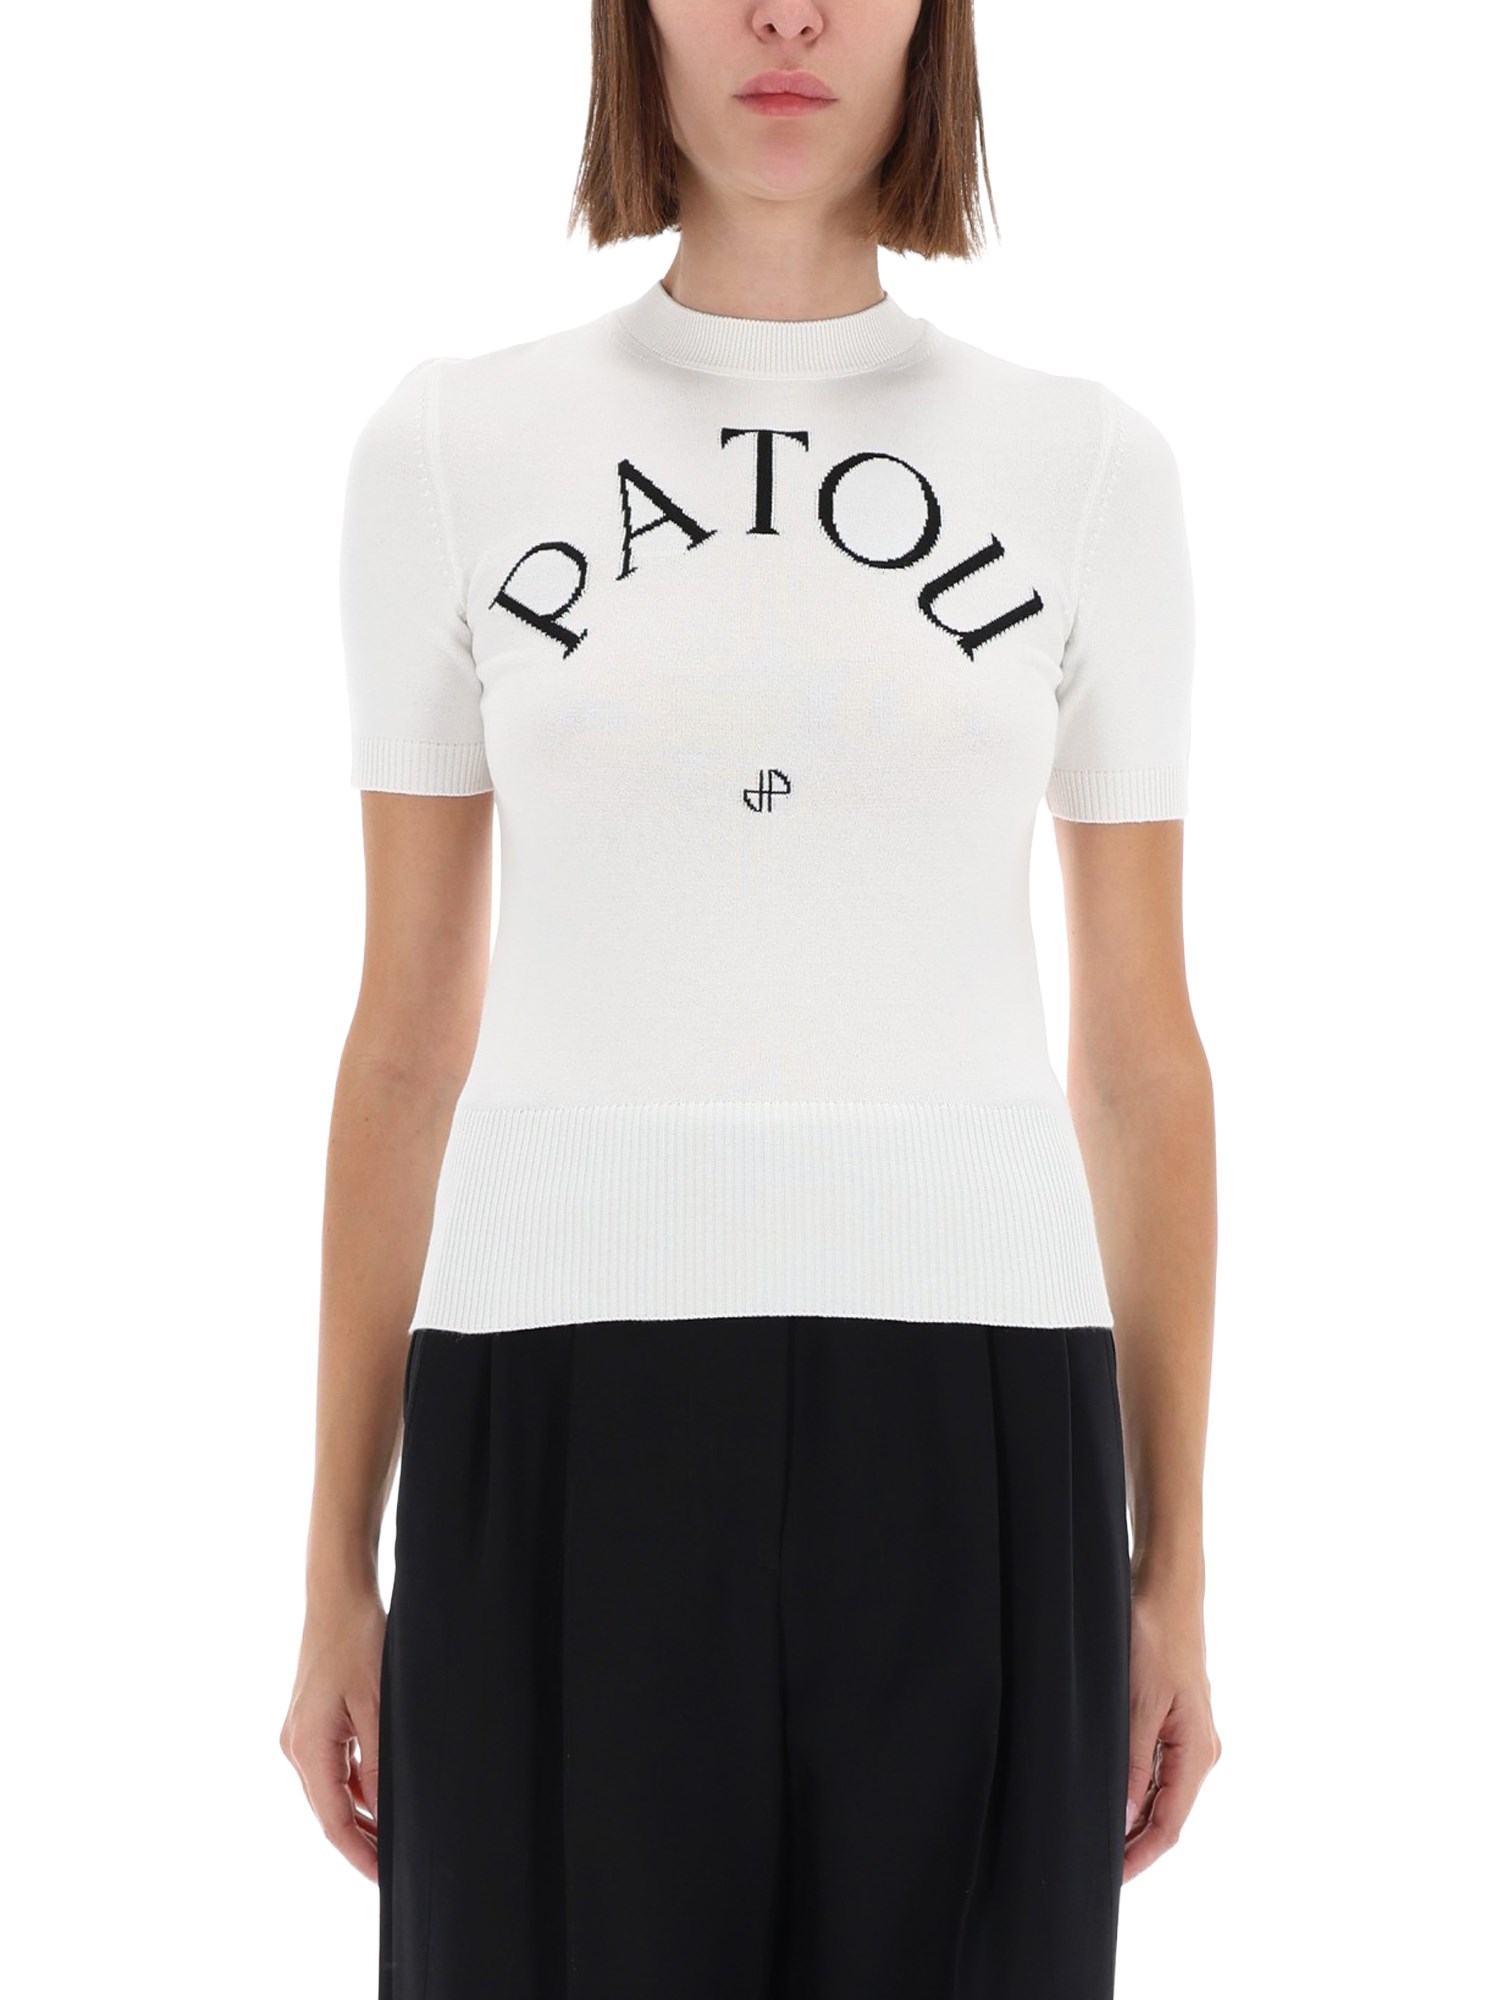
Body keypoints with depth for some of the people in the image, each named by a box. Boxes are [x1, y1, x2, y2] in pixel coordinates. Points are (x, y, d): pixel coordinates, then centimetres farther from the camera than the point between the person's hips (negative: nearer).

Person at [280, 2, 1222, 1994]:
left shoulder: (1092, 465, 6)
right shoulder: (449, 453, 5)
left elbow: (1144, 1049, 8)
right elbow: (408, 1034, 7)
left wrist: (1174, 1580, 6)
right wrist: (338, 1574, 6)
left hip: (966, 1435, 1)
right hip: (564, 1435, 0)